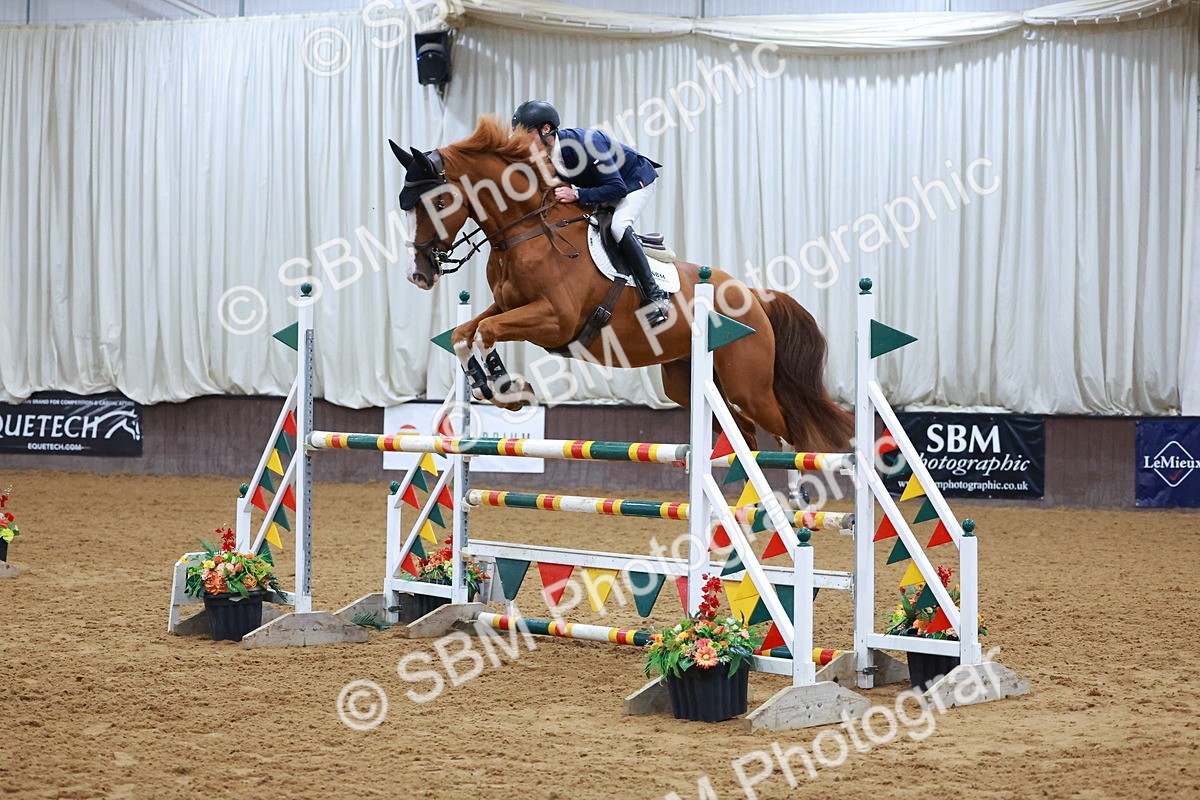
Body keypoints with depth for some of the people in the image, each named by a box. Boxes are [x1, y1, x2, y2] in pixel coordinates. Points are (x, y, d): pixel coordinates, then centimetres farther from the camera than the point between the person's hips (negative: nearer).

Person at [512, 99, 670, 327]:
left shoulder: (583, 143, -38)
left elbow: (617, 188, -38)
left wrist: (577, 195, -46)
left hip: (636, 181, -9)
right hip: (601, 187, 9)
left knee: (618, 227, -32)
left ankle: (655, 296, -26)